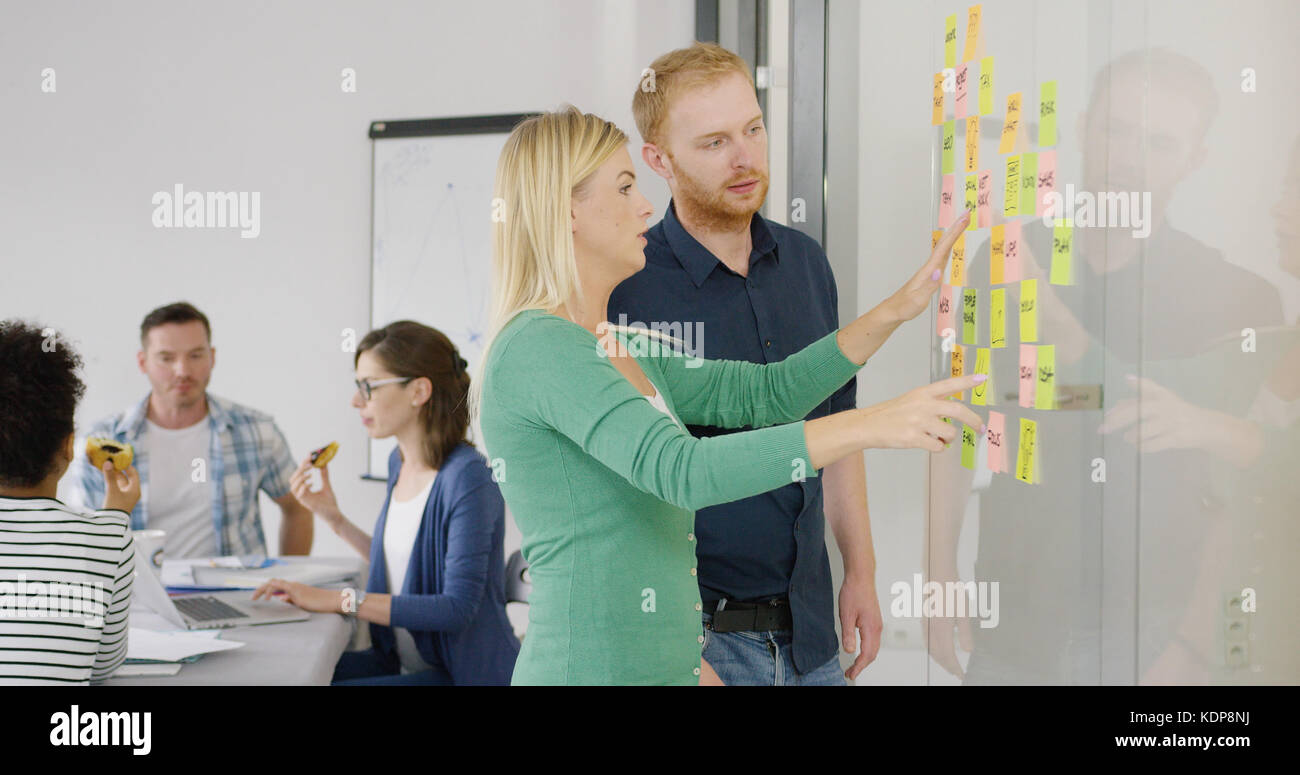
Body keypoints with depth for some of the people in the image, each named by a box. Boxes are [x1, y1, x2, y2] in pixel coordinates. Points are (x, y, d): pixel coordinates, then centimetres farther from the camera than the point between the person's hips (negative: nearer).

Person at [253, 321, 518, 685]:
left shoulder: (467, 477, -19)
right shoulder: (399, 463, 8)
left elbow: (457, 608, -24)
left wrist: (341, 599, -25)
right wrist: (333, 517, 12)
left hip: (465, 673, -8)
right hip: (402, 662, 8)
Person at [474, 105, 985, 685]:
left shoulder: (623, 350, 14)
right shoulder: (536, 346, -16)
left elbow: (764, 392, 17)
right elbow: (681, 471, -27)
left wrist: (900, 307, 9)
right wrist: (869, 426, -27)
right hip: (592, 669, -9)